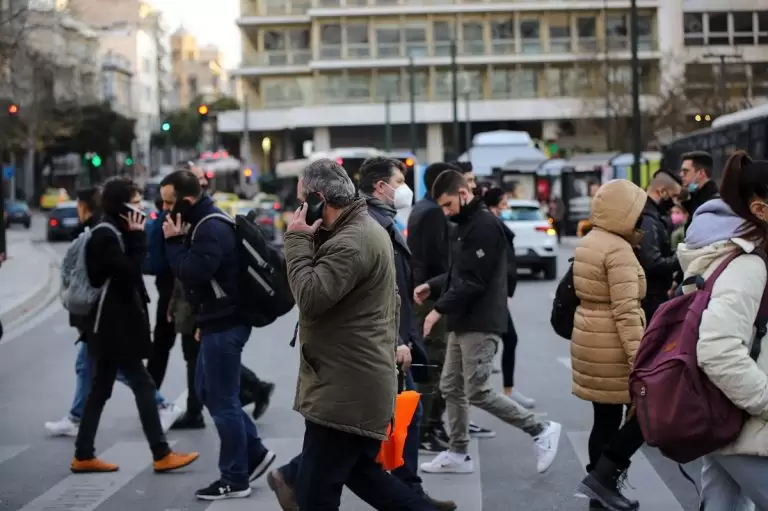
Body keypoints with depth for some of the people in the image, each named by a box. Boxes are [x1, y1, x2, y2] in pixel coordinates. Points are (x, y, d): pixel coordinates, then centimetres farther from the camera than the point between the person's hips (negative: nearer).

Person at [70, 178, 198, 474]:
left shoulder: (113, 233, 17)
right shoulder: (106, 235, -14)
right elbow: (129, 272, -21)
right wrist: (137, 238, -15)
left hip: (114, 324, 10)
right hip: (113, 325, -10)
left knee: (101, 389, 11)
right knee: (143, 385, -8)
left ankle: (84, 456, 15)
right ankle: (161, 455, -6)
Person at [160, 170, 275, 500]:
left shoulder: (212, 228, -19)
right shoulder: (202, 224, 14)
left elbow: (191, 273, -27)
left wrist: (174, 241, -14)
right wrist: (202, 321, 18)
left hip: (225, 325, -10)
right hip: (217, 321, 10)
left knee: (223, 400, -3)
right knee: (208, 392, 17)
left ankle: (235, 479, 7)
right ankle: (254, 453, 24)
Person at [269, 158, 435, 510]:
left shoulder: (351, 242, -19)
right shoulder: (365, 229, 16)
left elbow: (310, 297, -26)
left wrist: (297, 239, -15)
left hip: (346, 388, -11)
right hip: (358, 382, 11)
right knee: (360, 471, 21)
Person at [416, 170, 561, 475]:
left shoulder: (484, 225, -17)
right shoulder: (465, 225, 15)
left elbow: (474, 281, -21)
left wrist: (439, 310, -18)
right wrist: (432, 286, 5)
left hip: (481, 324, -10)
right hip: (463, 323, 10)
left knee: (478, 393, -8)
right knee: (451, 388, 11)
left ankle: (541, 430, 4)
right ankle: (458, 454, 19)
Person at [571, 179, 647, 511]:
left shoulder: (589, 243, 12)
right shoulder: (619, 250, -17)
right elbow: (626, 312, -24)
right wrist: (639, 358, -26)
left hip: (589, 340, 9)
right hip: (612, 345, -9)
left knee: (606, 417, 13)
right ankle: (602, 476, -3)